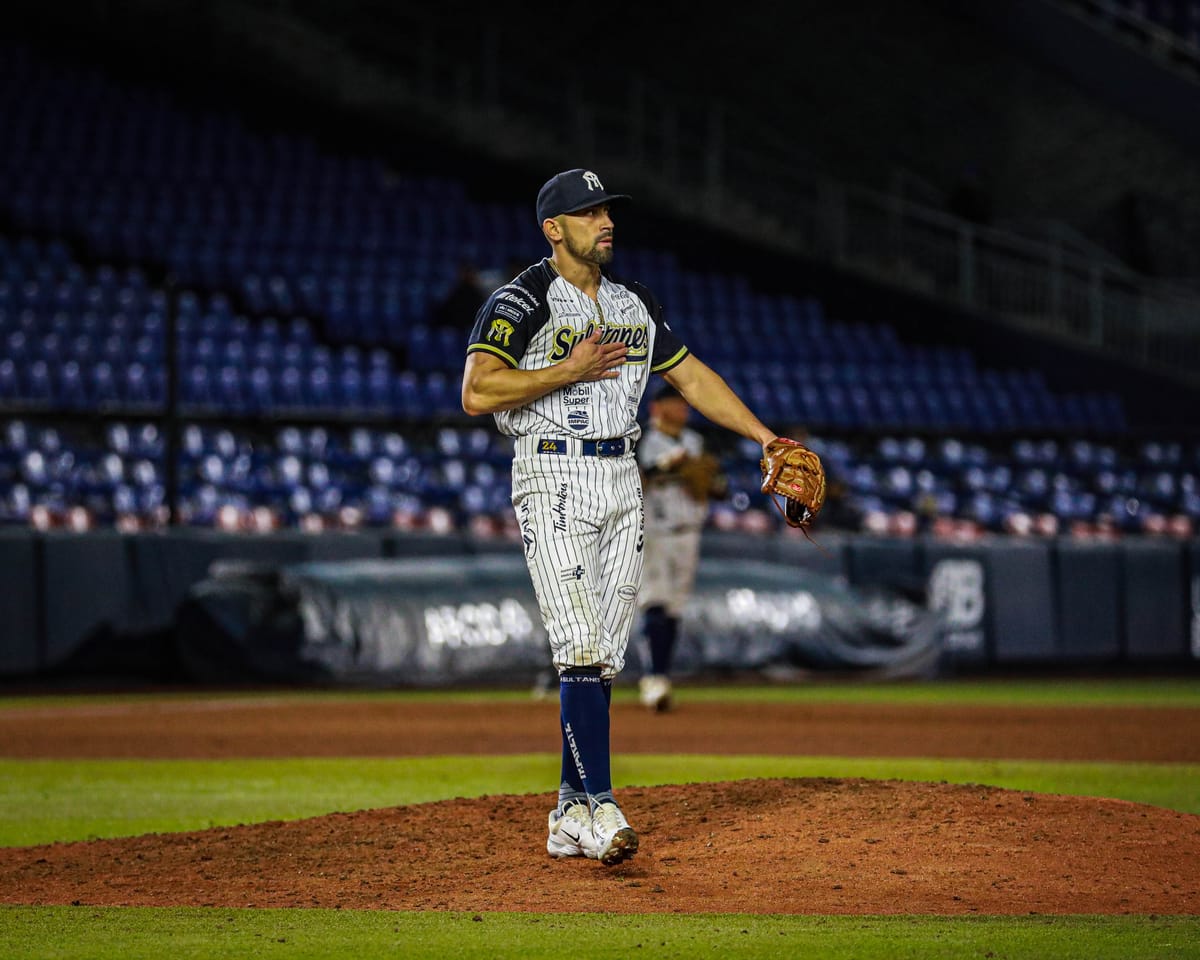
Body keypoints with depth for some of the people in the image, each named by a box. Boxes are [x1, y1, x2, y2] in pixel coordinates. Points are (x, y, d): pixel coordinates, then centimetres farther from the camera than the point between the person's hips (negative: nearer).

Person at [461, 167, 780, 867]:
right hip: (555, 481, -7)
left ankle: (571, 818, 10)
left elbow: (691, 375, 21)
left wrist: (768, 439, 15)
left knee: (606, 657, 5)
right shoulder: (521, 301, -8)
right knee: (582, 651, -16)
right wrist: (570, 370, -17)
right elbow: (478, 393, -19)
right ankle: (601, 808, -20)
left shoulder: (634, 302, 14)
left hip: (622, 482, 7)